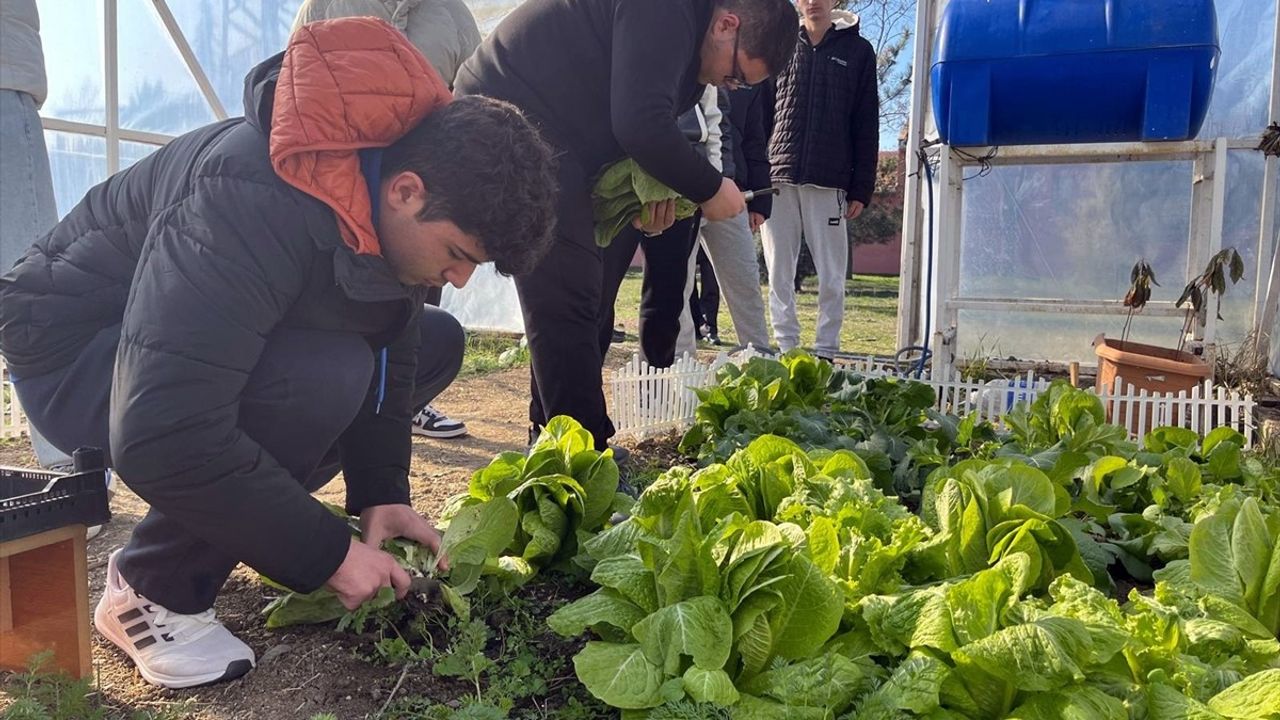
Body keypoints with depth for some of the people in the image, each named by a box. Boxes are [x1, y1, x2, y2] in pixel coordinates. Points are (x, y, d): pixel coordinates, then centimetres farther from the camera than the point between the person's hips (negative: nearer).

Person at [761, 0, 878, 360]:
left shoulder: (858, 51, 10)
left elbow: (866, 125, 6)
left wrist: (861, 189, -1)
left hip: (828, 183, -1)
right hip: (778, 181, 2)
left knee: (831, 277, -1)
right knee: (779, 275, 2)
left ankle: (826, 351, 7)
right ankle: (785, 350, 9)